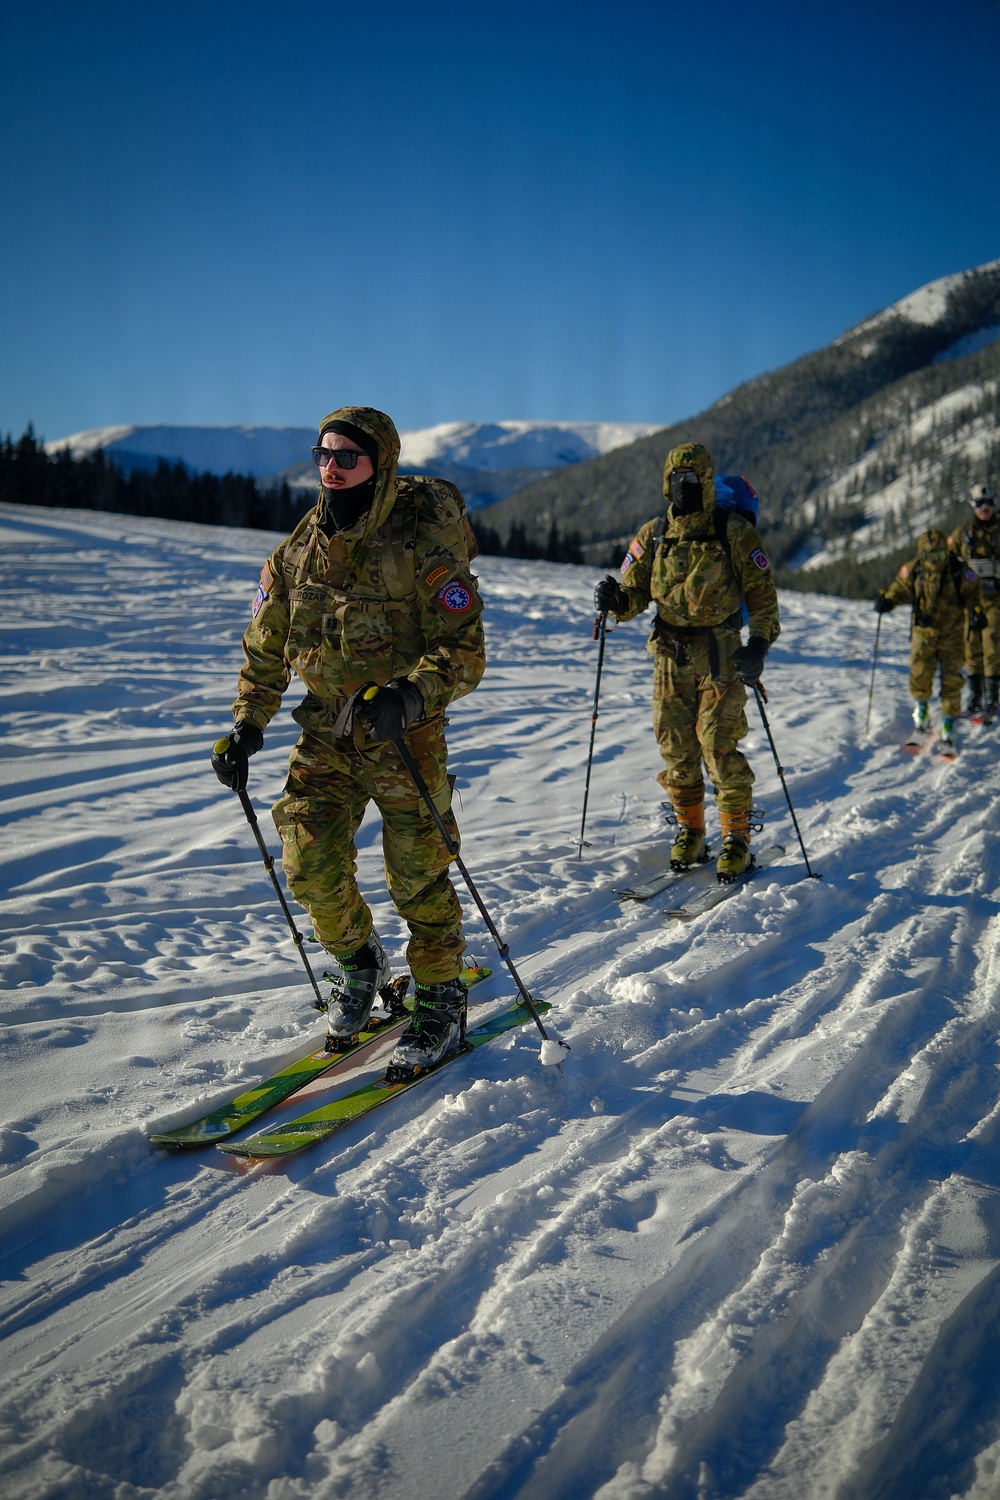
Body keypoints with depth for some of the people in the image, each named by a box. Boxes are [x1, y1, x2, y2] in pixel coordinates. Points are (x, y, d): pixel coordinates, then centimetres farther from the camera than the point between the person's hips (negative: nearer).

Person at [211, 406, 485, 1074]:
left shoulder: (421, 546, -13)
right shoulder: (300, 549, 4)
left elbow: (463, 651, -15)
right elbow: (266, 647, 14)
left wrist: (410, 696, -32)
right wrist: (247, 725, 5)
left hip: (405, 732, -4)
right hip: (326, 730, 5)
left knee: (417, 874, 0)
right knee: (311, 863, -4)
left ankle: (442, 1003, 19)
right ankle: (360, 962, 25)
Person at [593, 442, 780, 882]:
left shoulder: (734, 533, -2)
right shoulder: (652, 536, 7)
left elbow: (762, 593, 0)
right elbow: (635, 592, 10)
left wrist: (759, 644, -14)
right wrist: (616, 601, -14)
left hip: (720, 655, -3)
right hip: (670, 654, 4)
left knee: (720, 747, -7)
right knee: (677, 750, 6)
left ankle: (737, 839, 5)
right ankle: (689, 832, 21)